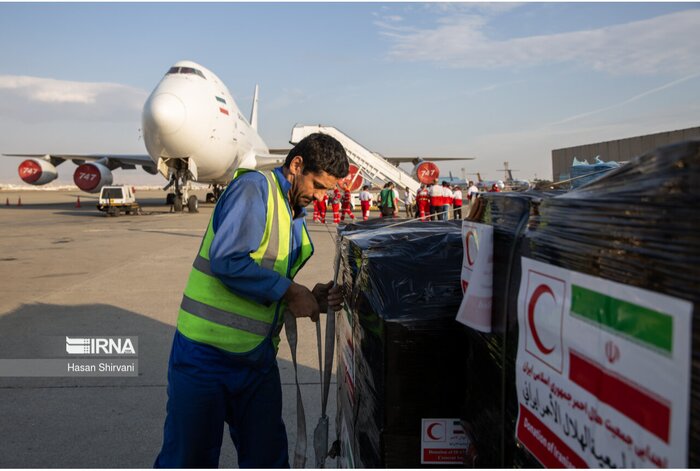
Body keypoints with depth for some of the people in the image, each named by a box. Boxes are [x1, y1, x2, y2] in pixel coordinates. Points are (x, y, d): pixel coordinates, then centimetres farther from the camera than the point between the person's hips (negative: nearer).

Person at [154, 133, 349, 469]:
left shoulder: (296, 216, 14)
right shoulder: (254, 188, -12)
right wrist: (289, 292, -18)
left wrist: (312, 300, -1)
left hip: (258, 361, 8)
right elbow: (227, 260, -25)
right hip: (206, 356, -8)